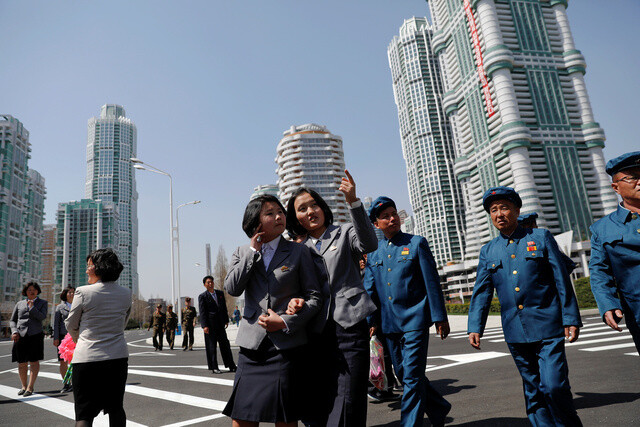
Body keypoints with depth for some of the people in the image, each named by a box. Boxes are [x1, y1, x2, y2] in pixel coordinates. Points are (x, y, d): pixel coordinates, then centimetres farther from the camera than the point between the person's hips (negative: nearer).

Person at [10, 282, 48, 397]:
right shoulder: (19, 304, 15)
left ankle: (30, 387, 4)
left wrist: (32, 307, -12)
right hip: (20, 336, 2)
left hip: (35, 335, -2)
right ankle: (24, 386, 21)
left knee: (34, 361, -4)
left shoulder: (43, 303, 10)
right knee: (22, 363, 5)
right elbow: (12, 320, 16)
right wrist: (14, 332, 0)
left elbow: (42, 317, -4)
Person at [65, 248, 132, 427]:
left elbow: (71, 325, 4)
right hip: (118, 357, 4)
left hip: (87, 358, -3)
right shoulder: (126, 293, 1)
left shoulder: (83, 292, -10)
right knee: (116, 408, 17)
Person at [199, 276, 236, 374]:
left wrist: (226, 320, 12)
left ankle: (231, 366, 15)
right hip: (210, 325, -4)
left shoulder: (220, 293, 11)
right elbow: (202, 312, -8)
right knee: (211, 346, 2)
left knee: (225, 344, 8)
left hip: (220, 323, 4)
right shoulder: (202, 296, -3)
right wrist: (204, 326, -15)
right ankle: (213, 367, 12)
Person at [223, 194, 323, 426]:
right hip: (252, 344, 2)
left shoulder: (299, 252, 3)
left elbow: (315, 297, 1)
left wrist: (286, 322, -12)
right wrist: (254, 251, -6)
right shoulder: (242, 252, 11)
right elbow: (232, 288, -5)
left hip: (286, 344, -2)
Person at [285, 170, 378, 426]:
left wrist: (353, 201, -27)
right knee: (317, 406, 7)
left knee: (347, 402, -8)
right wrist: (294, 301, -7)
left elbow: (369, 244, -16)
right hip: (317, 331, 4)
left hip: (349, 324, -4)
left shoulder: (345, 233, 6)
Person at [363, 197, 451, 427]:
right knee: (403, 374, 15)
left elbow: (431, 282, -3)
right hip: (389, 322, 5)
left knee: (412, 376, -5)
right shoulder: (373, 252, 9)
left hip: (415, 320, -5)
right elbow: (370, 289, 11)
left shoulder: (417, 243, -2)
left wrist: (439, 317, -5)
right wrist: (373, 320, 5)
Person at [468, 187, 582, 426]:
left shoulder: (541, 238, 3)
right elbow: (481, 292, 7)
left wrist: (571, 319, -4)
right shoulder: (488, 251, 8)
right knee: (533, 391, 11)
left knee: (554, 386, -9)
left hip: (547, 327, -3)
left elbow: (562, 281, 1)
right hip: (515, 332, 3)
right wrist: (475, 327, -2)